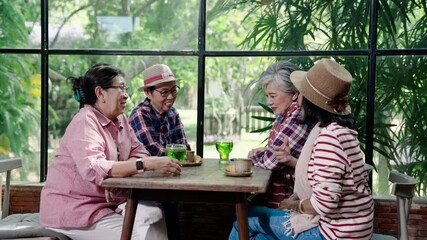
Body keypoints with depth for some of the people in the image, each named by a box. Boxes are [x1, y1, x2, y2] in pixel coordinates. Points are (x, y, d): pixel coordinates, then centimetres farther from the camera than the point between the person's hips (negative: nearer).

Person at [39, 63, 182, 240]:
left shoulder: (120, 119, 6)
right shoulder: (85, 123, -20)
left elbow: (138, 152, 2)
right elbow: (94, 169, -34)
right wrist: (148, 164, -41)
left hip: (108, 201, 7)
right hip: (73, 208, -7)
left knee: (153, 213, -11)